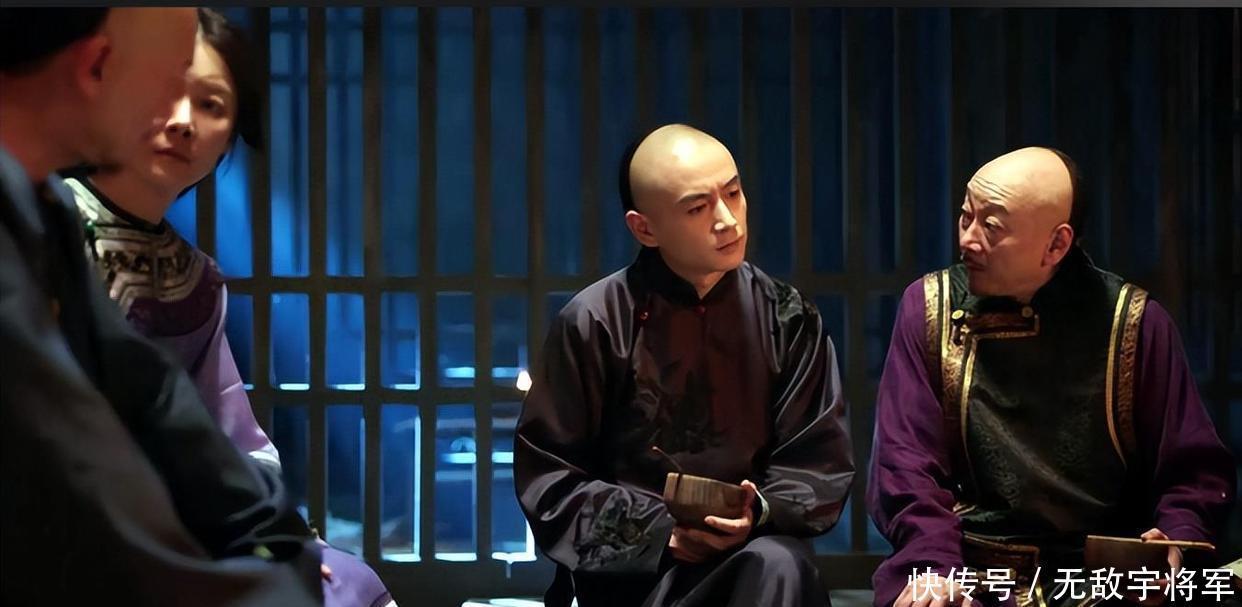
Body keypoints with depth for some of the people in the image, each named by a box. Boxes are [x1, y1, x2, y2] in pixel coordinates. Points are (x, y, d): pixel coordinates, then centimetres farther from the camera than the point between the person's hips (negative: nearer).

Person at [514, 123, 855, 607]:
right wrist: (657, 530, -14)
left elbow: (820, 463, 5)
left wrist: (760, 514, -16)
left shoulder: (787, 319, 3)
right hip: (631, 563, -3)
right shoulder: (593, 323, -4)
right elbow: (548, 477, -2)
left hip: (752, 552, 3)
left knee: (779, 565, -32)